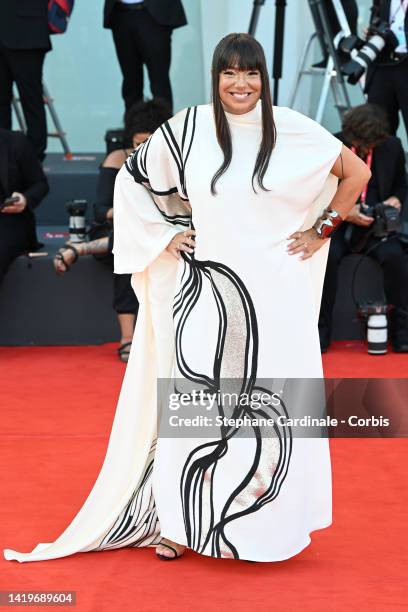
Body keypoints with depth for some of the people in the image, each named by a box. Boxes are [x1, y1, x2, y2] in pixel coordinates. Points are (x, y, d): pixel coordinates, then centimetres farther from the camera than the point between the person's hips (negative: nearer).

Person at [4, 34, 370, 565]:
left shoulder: (291, 129, -1)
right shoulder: (188, 129, -1)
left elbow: (357, 172, 9)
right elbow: (132, 179, 12)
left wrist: (322, 230, 4)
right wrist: (166, 233, 3)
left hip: (275, 291, 0)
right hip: (205, 290, 0)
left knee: (272, 405, 5)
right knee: (196, 403, 2)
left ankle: (270, 522, 20)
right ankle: (180, 522, 16)